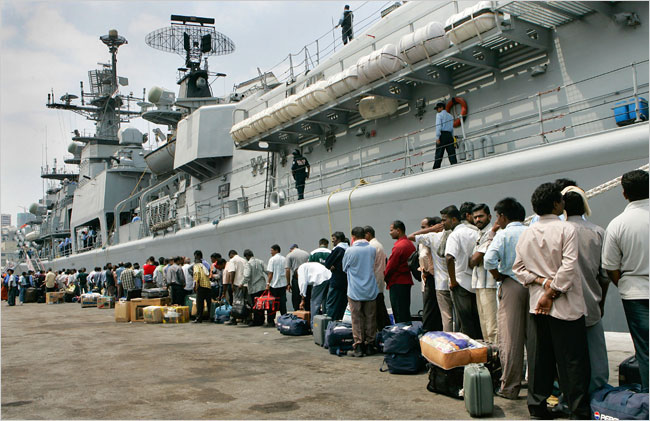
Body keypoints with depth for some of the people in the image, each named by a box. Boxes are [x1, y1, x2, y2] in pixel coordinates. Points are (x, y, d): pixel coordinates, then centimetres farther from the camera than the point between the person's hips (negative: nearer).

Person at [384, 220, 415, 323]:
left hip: (397, 283, -9)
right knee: (406, 312, 14)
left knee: (399, 315, -4)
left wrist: (384, 278, 4)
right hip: (407, 281, 9)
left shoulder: (398, 246, -17)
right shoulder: (410, 244, 11)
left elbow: (390, 266, -14)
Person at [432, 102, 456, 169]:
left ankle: (436, 169, -14)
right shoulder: (450, 116, 23)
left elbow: (438, 126, -8)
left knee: (439, 154, -9)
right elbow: (452, 129, 17)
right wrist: (452, 138, 16)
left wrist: (437, 137, -13)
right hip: (449, 135, 5)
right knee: (452, 153, -1)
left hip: (442, 135, -5)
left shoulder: (439, 115, 4)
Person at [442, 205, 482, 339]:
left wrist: (453, 281, -18)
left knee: (466, 324, -1)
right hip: (475, 283, 7)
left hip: (461, 284, -7)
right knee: (477, 321, 13)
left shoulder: (455, 235, -12)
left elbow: (449, 258, -27)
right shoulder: (474, 233, 11)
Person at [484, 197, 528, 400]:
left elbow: (489, 259, -18)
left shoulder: (503, 234, -6)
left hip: (511, 284, -5)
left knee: (509, 337, 0)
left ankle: (510, 387, 5)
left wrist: (498, 276, -2)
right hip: (533, 284, 5)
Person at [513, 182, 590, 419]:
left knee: (538, 358, 11)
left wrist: (541, 281, -2)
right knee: (572, 360, 4)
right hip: (565, 305, -5)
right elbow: (568, 266, -18)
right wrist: (552, 291, -12)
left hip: (536, 304, 5)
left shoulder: (526, 234, 6)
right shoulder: (566, 230, -11)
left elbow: (518, 268, 6)